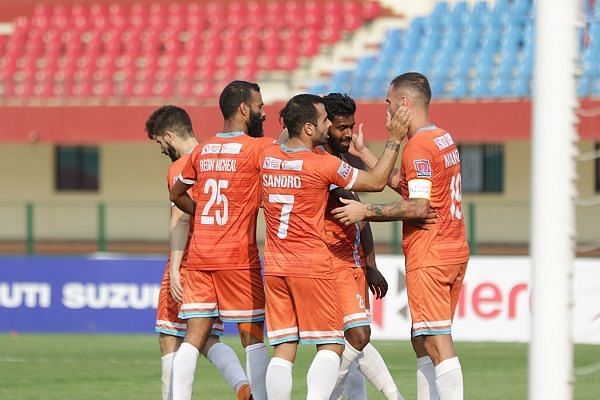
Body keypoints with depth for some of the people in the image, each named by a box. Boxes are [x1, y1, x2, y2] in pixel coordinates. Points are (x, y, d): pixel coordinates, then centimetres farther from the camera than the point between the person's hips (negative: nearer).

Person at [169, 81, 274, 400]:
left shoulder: (202, 150, 12)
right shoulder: (257, 148, -7)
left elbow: (177, 194, 23)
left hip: (199, 254, 5)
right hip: (237, 255, -5)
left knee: (195, 336, 1)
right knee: (253, 336, 2)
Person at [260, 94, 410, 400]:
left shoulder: (268, 156, 5)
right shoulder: (324, 164, -12)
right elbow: (376, 182, -2)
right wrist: (394, 139, 4)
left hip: (275, 266, 6)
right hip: (312, 265, -6)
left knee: (283, 349, 6)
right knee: (331, 345, 2)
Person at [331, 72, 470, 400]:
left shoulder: (418, 146, -13)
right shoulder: (444, 139, 16)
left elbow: (418, 206, -19)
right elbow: (400, 183, 22)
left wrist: (366, 211, -15)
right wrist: (362, 152, 25)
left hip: (429, 256, -10)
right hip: (454, 251, 10)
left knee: (437, 343, -11)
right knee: (421, 341, 14)